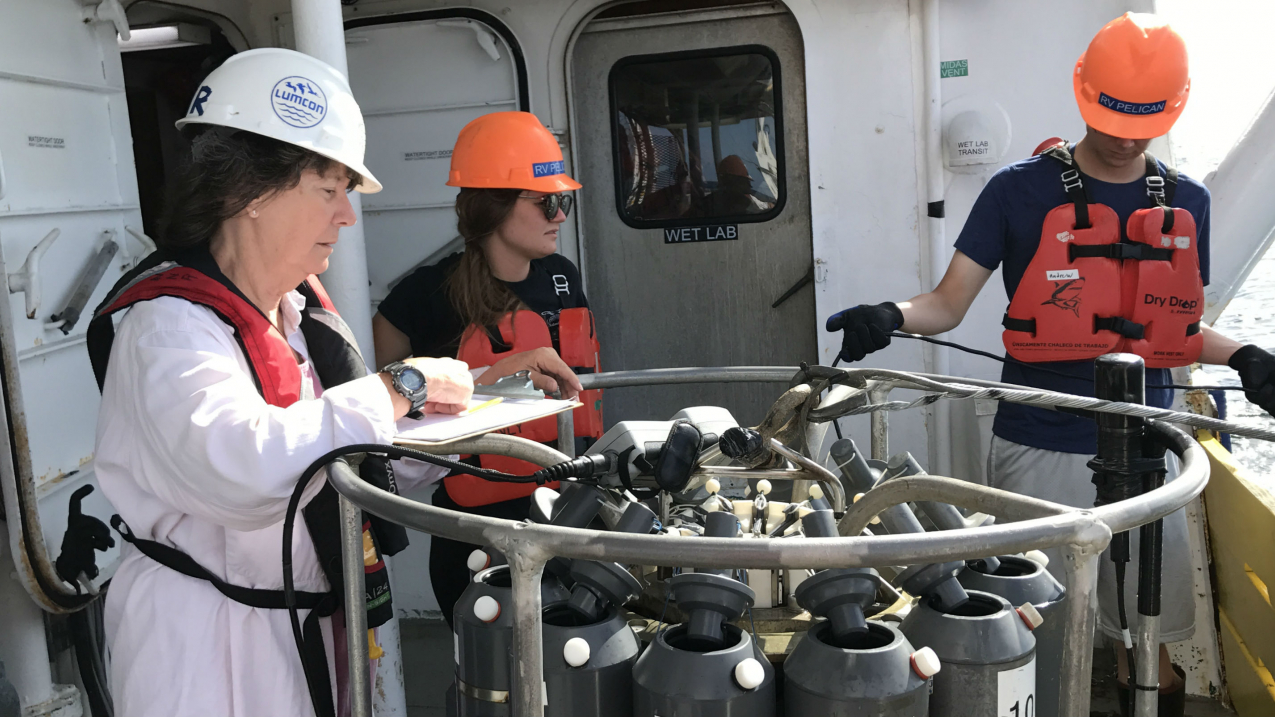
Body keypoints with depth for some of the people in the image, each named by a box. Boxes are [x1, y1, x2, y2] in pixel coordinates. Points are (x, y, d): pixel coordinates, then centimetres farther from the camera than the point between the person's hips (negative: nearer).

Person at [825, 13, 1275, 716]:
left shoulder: (1185, 203, 9)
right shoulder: (1021, 190, -4)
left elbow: (1179, 328, 17)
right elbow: (948, 304, -4)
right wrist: (891, 317, -23)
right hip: (1039, 451, -3)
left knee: (1152, 636, 15)